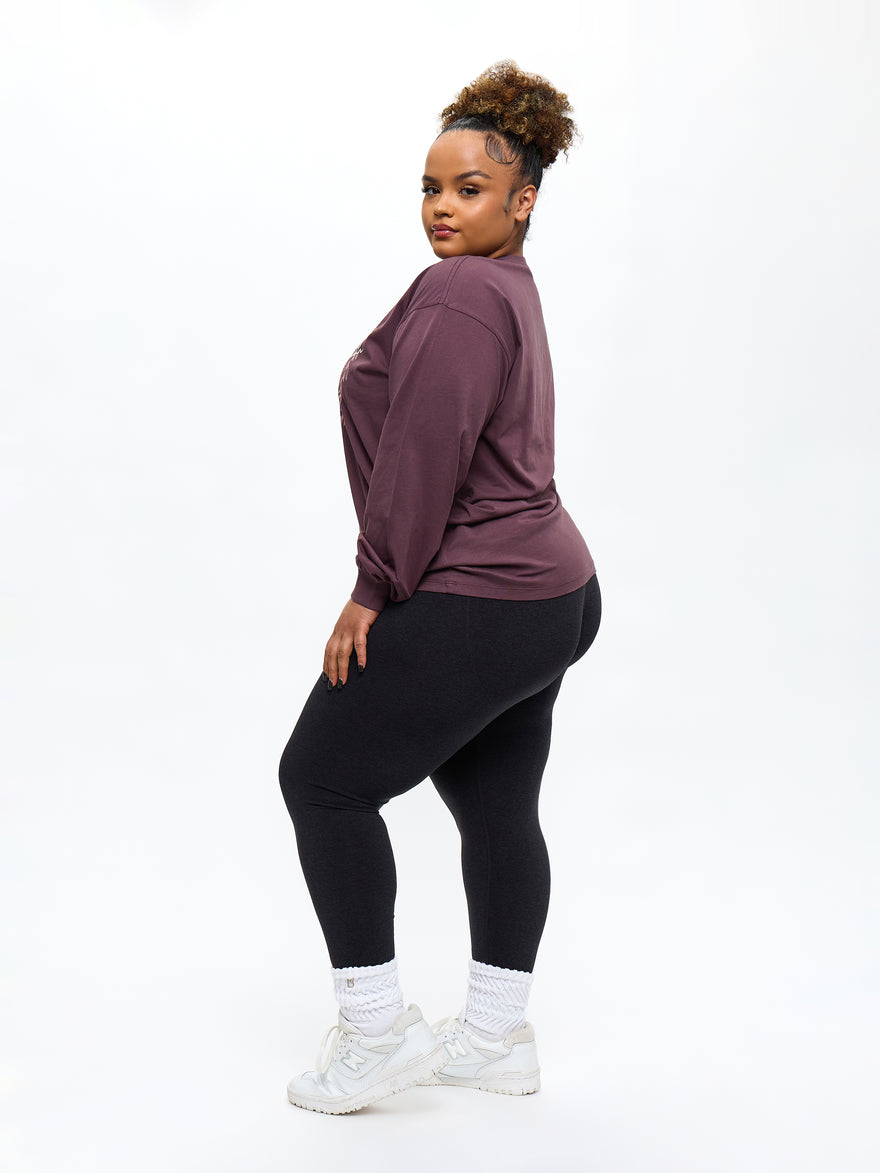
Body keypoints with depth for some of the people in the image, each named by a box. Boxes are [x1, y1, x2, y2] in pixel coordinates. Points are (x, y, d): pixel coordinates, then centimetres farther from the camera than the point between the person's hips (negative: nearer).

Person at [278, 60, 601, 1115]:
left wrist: (376, 589, -13)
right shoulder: (510, 289, 17)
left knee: (322, 780, 3)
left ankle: (378, 1032, 10)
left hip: (473, 611, -10)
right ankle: (497, 1038, 28)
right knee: (496, 809, 16)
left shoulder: (458, 293, -16)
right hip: (551, 594, 10)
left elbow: (421, 457, -22)